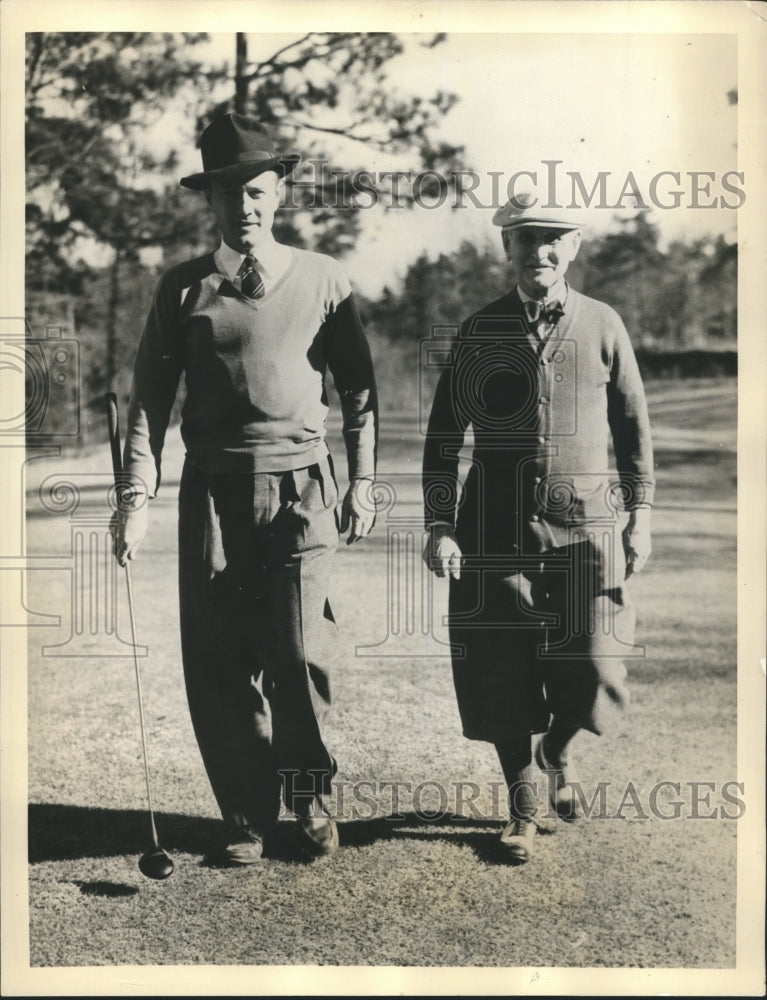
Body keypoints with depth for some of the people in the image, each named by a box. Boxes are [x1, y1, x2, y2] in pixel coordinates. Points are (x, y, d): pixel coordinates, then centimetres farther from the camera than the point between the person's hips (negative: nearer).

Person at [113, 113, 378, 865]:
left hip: (301, 486, -1)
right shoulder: (183, 289, 6)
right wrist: (138, 498, -5)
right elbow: (150, 396, 4)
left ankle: (307, 793, 19)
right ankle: (248, 817, 17)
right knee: (220, 663, 1)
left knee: (298, 653, -7)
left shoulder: (321, 280, 7)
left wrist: (361, 483, 6)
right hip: (213, 491, 1)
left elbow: (358, 388, 11)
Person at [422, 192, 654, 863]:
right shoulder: (480, 333, 4)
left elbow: (634, 428, 11)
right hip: (498, 530, 0)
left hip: (586, 528, 0)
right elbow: (443, 436, 7)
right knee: (501, 678, 1)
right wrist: (440, 526, -2)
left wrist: (640, 517, 7)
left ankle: (559, 750, 30)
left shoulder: (603, 326, 4)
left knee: (595, 676, -5)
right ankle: (524, 807, 23)